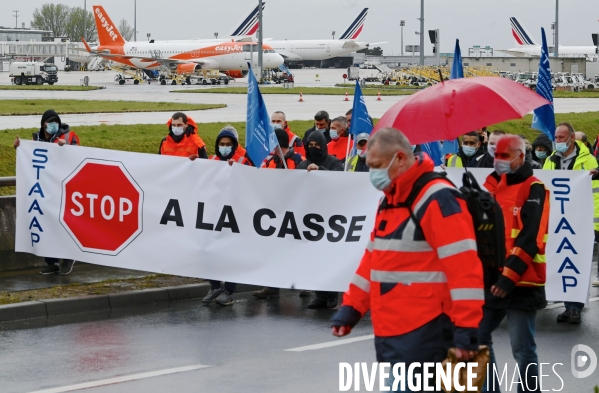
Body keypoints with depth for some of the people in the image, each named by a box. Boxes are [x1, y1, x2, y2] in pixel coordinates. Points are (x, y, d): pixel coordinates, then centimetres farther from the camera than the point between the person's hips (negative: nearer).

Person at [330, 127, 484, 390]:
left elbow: (464, 268, -21)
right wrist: (351, 308, 18)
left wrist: (467, 330, -24)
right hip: (390, 332, 10)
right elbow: (374, 259, 24)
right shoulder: (390, 200, 17)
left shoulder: (436, 199, -15)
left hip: (423, 335, -10)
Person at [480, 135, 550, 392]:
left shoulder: (533, 189, -7)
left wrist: (510, 275, -23)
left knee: (522, 349, -5)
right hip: (490, 281, 8)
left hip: (521, 284, -7)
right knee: (477, 337, 11)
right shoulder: (492, 186, 15)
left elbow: (530, 239, -17)